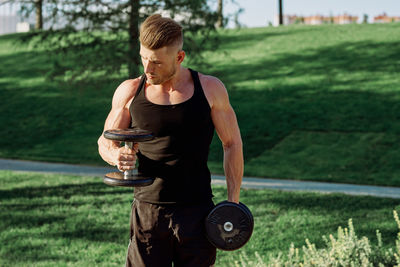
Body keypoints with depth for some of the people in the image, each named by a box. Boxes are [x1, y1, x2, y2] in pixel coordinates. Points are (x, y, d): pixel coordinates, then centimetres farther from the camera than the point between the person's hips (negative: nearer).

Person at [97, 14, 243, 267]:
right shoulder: (130, 91, 1)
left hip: (197, 211, 0)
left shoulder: (210, 89, -1)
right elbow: (105, 142, 11)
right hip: (147, 211, 1)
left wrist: (233, 204, 1)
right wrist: (116, 156, -14)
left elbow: (233, 144, 6)